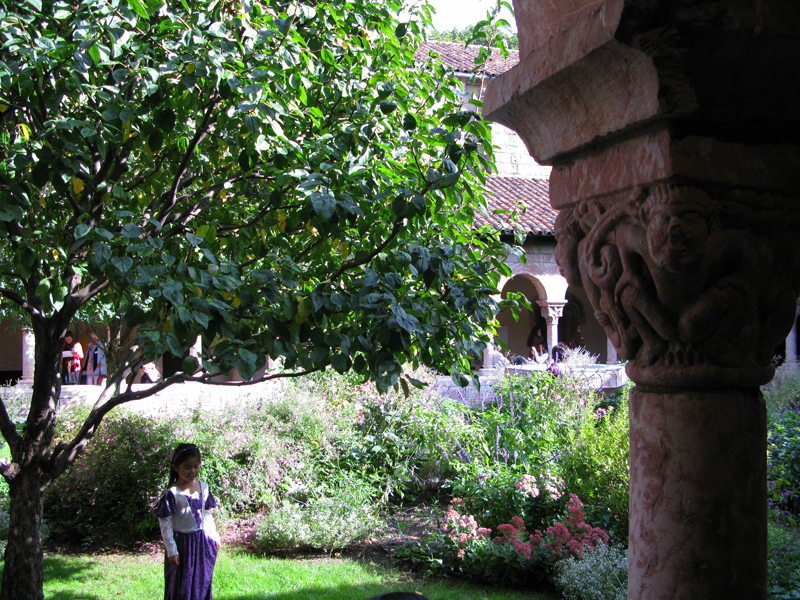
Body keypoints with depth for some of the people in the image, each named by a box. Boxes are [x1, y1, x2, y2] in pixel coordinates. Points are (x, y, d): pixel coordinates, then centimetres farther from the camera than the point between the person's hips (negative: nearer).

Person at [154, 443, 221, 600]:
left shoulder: (203, 488, 1)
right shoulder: (172, 494, -16)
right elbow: (165, 524, -12)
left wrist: (214, 537, 16)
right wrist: (171, 551, -13)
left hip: (202, 542, 5)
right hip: (182, 544, -5)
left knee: (203, 583, 14)